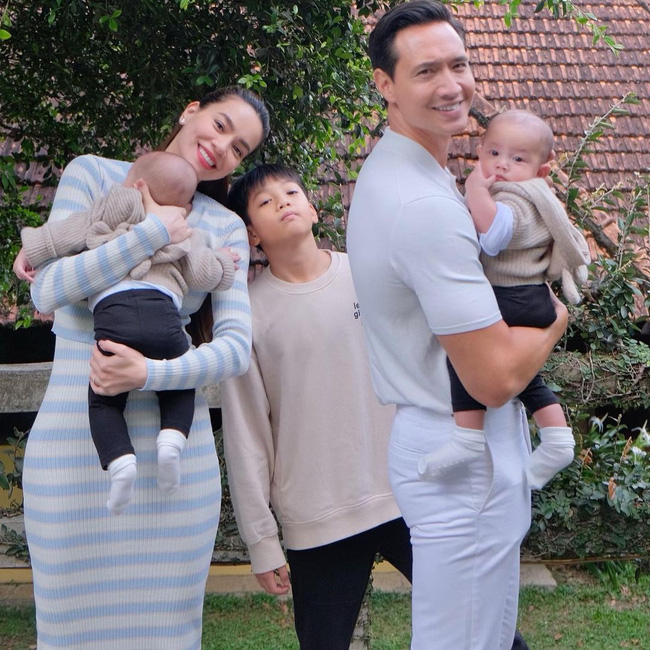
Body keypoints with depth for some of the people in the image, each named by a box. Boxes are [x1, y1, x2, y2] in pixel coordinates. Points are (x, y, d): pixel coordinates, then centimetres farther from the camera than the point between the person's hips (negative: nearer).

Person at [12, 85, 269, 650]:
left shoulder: (226, 228, 10)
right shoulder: (93, 174, 4)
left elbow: (237, 347, -2)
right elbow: (49, 291, -9)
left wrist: (153, 373, -18)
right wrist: (157, 231, -9)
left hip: (175, 447, 2)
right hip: (75, 444, -2)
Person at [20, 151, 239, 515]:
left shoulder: (107, 213, 20)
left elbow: (62, 235, 16)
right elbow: (204, 275, 21)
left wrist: (29, 253, 29)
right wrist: (225, 263, 42)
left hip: (112, 313, -2)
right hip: (163, 314, 2)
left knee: (104, 402, 10)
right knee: (180, 388, 24)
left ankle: (120, 461, -15)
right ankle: (172, 439, -5)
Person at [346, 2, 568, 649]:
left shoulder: (387, 172, 8)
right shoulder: (426, 206, -25)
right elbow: (495, 377, -24)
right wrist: (557, 314, -5)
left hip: (428, 436, 10)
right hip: (467, 455, -10)